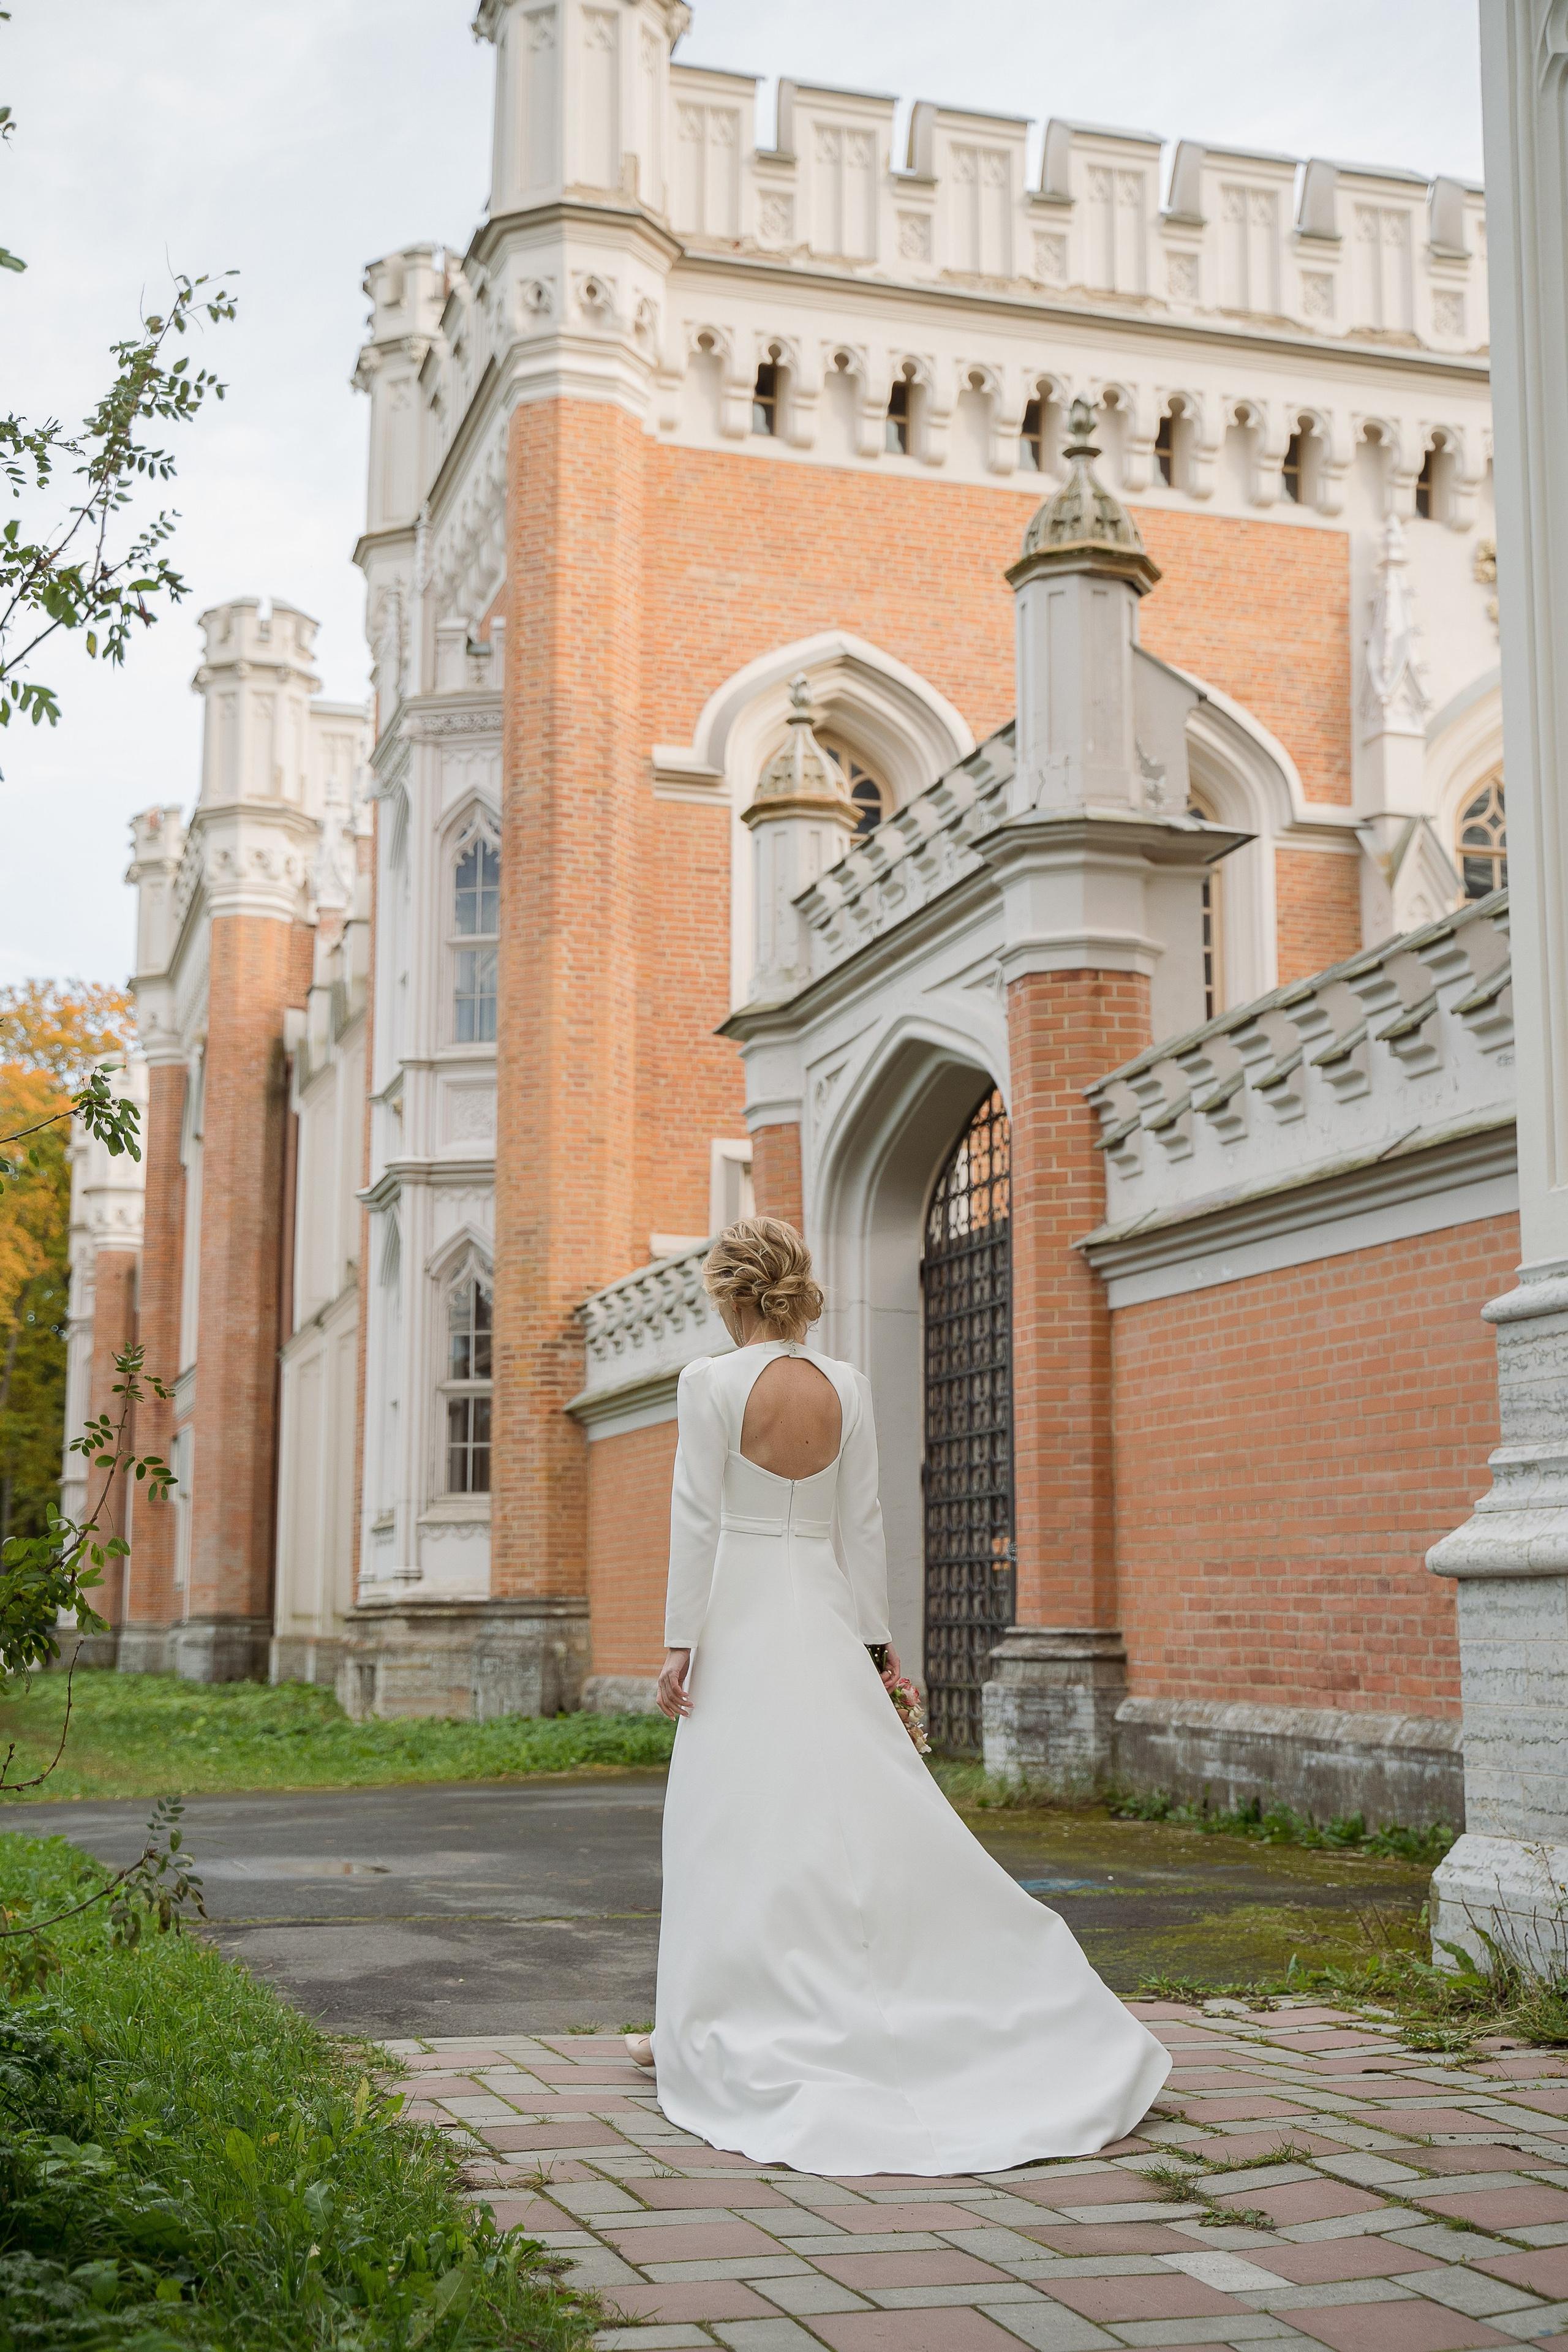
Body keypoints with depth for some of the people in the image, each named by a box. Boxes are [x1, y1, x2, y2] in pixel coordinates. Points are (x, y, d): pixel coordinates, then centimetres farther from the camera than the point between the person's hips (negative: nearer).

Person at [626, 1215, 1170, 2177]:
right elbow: (862, 1527, 5)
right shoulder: (848, 1386, 3)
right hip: (824, 1615, 4)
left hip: (741, 1618, -4)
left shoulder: (712, 1382, -8)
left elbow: (697, 1519, -9)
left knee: (736, 1825, 2)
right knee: (862, 1814, 6)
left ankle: (711, 2030, 11)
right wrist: (873, 1645, 10)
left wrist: (680, 1643, -5)